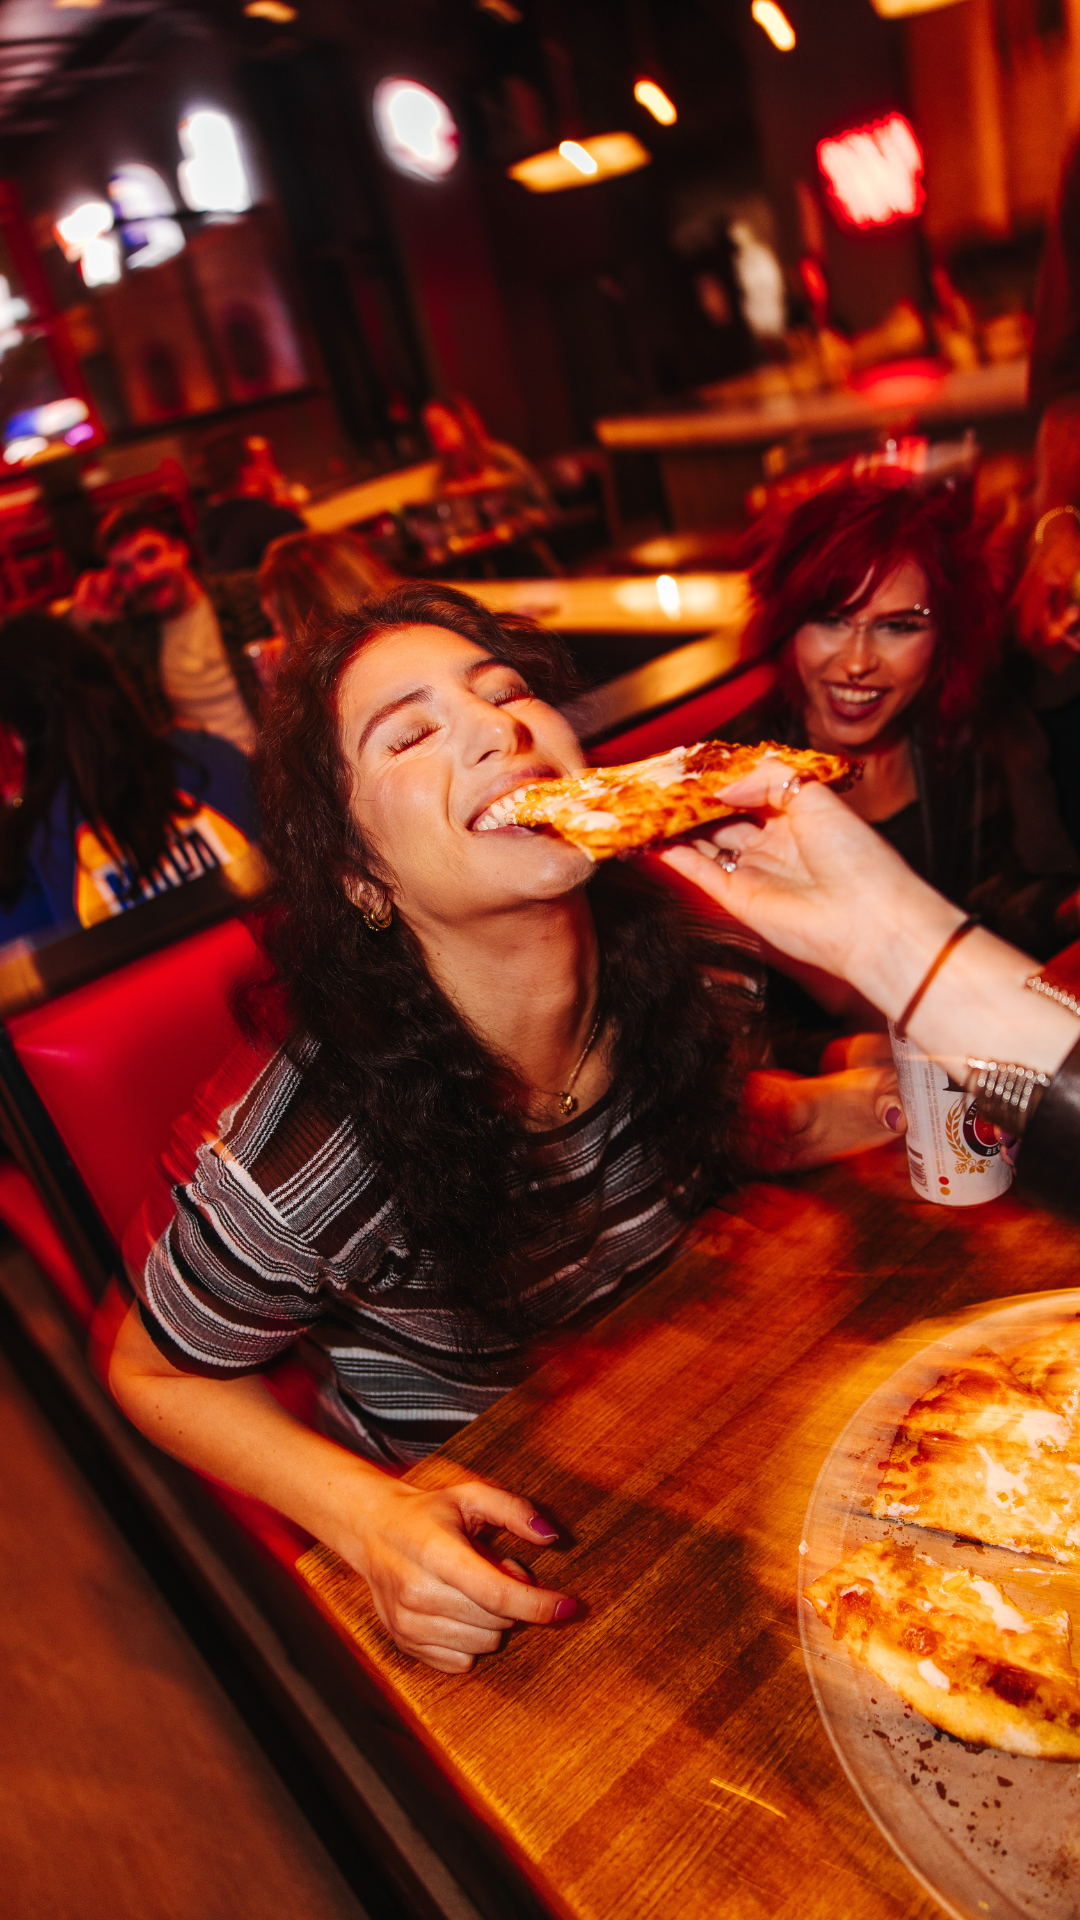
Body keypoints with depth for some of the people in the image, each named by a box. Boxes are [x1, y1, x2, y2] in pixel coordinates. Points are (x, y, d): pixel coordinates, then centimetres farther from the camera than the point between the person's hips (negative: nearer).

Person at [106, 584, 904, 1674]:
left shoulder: (683, 978, -18)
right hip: (464, 1533, -3)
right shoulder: (297, 1171, -32)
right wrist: (368, 1519, -27)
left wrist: (859, 1105, -13)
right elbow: (157, 1372, -11)